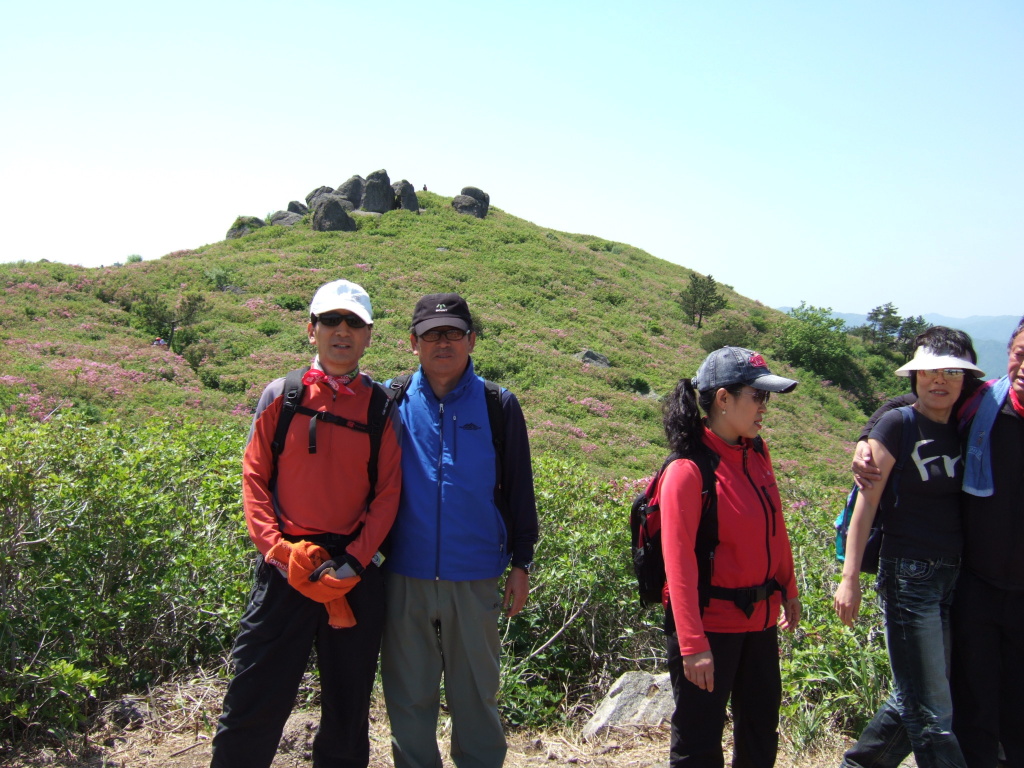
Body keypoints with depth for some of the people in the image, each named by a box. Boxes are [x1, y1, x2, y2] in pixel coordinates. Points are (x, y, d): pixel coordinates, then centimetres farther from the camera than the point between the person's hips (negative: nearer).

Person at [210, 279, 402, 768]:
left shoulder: (382, 407, 4)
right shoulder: (280, 396, 4)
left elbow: (388, 494, 1)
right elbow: (254, 478, 2)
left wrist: (354, 561, -10)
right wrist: (277, 550, -10)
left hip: (355, 572, 1)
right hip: (286, 568, -1)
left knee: (348, 705, 13)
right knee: (253, 699, 2)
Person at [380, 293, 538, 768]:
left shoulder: (498, 406, 1)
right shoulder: (392, 403, 2)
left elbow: (519, 489, 5)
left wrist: (521, 564, 3)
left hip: (475, 580, -1)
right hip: (405, 577, 1)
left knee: (476, 696, 10)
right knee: (408, 698, 12)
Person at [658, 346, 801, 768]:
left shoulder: (757, 454, 2)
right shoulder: (688, 470, -19)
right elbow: (679, 562, -20)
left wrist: (788, 589, 17)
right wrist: (692, 644, -22)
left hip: (760, 619, 7)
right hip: (711, 621, -7)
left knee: (761, 731, 20)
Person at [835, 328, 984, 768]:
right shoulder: (897, 425, -9)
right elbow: (866, 502, -11)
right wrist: (850, 578, -15)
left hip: (953, 577, 7)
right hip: (908, 577, -7)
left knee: (912, 701, 16)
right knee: (932, 715, -3)